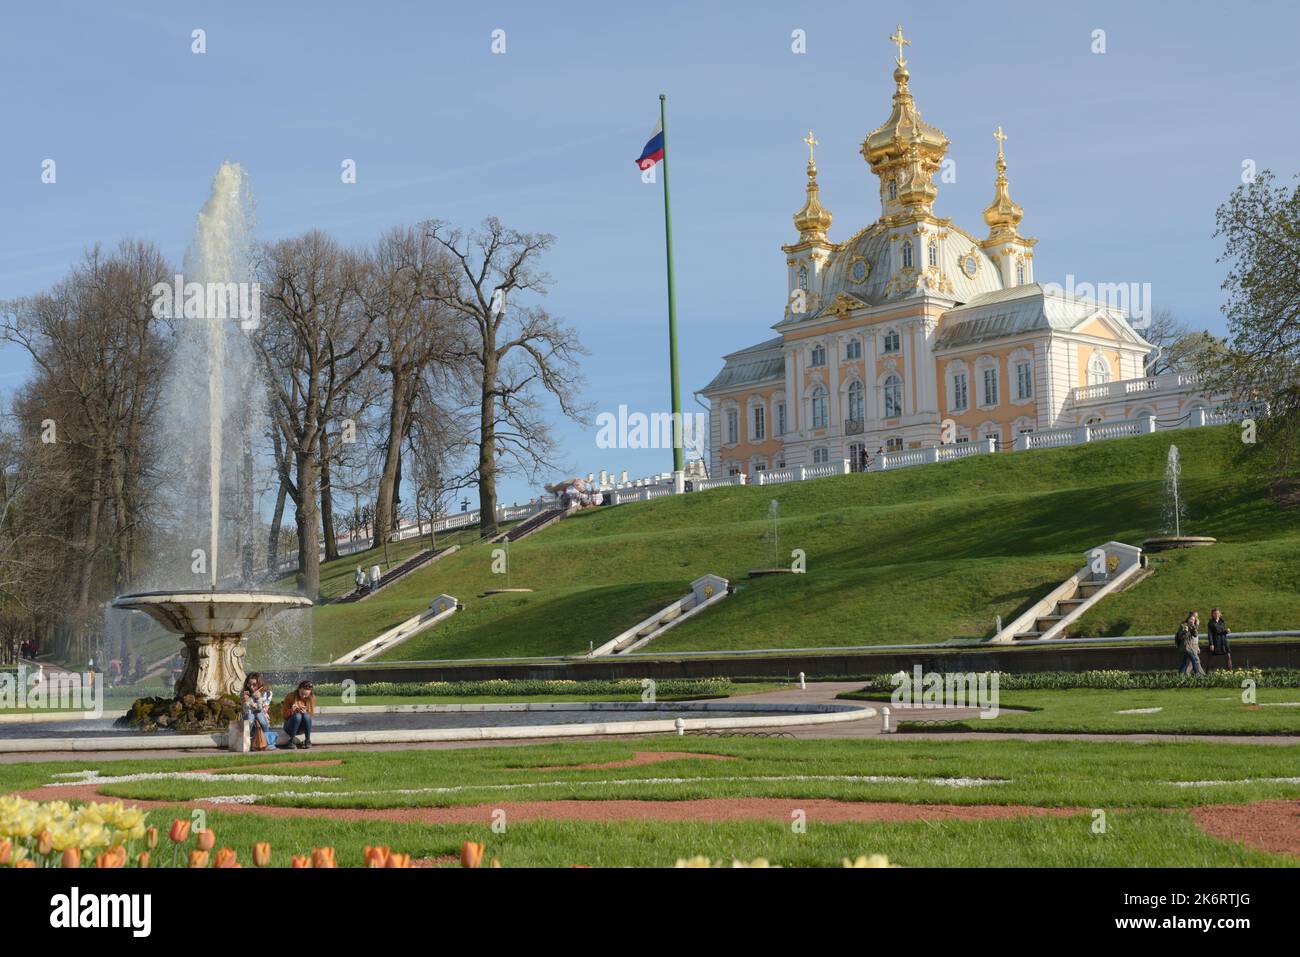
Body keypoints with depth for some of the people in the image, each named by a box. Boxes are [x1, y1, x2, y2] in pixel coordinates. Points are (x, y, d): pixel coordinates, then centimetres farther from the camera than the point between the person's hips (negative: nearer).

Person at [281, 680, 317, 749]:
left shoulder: (311, 698, -4)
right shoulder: (291, 697, -11)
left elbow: (310, 715, -2)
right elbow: (284, 715, -7)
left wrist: (305, 712, -24)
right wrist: (291, 710, -28)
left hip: (302, 729, 2)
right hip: (290, 727, -2)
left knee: (306, 715, -31)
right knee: (297, 716, -33)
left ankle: (308, 740, -20)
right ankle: (292, 740, -21)